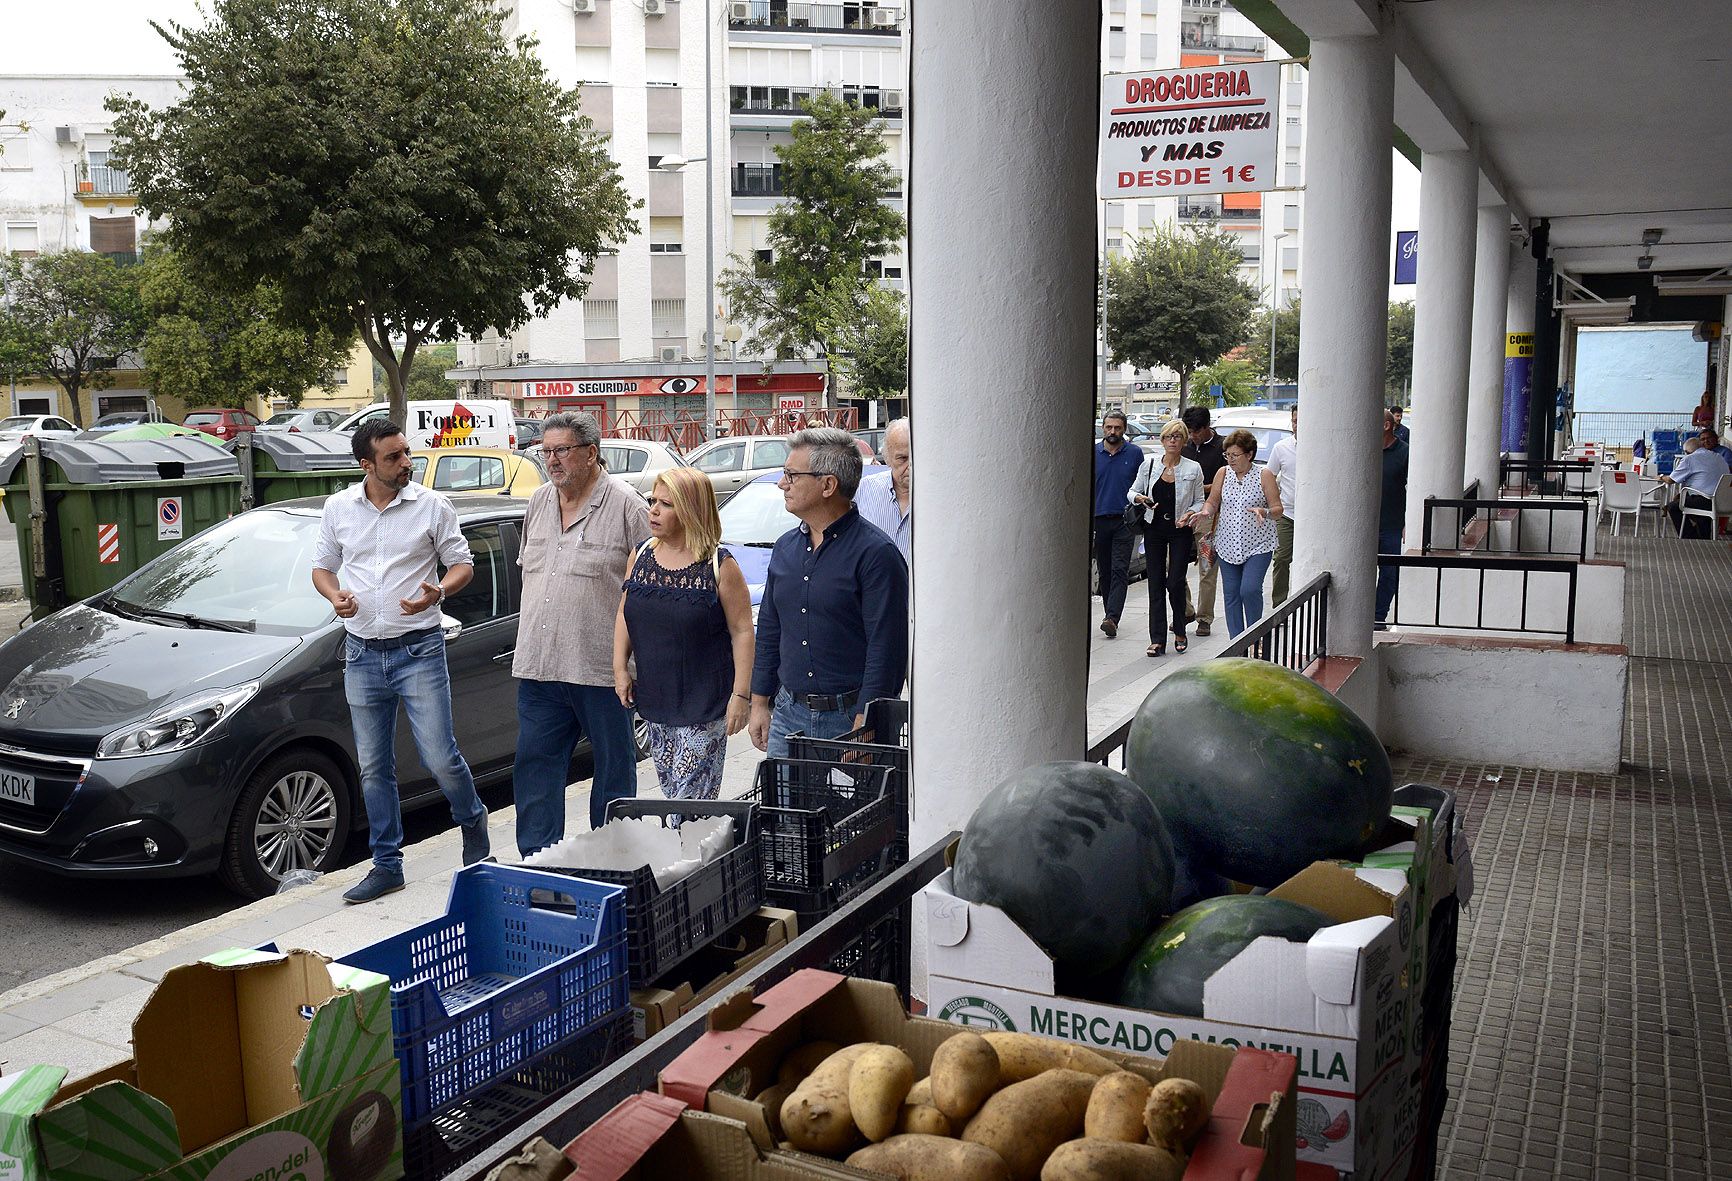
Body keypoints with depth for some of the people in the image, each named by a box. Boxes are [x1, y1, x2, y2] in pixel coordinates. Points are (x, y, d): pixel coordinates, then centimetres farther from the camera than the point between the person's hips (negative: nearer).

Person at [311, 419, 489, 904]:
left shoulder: (432, 505, -3)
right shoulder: (338, 508, 6)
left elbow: (462, 564, 2)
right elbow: (322, 567, 15)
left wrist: (438, 592, -18)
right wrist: (336, 596, -7)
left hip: (418, 650, -3)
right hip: (362, 654, 3)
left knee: (440, 758, -6)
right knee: (373, 768, 8)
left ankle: (472, 820, 25)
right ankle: (387, 865, 20)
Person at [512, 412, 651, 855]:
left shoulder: (626, 506, -8)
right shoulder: (539, 502, 13)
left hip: (600, 668, -6)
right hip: (538, 666, 6)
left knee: (614, 771, 7)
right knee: (535, 768, 7)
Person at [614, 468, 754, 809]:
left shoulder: (719, 566, -10)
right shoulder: (642, 556, 6)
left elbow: (742, 632, -10)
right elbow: (625, 614, 16)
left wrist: (741, 695, -14)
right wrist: (620, 668, 6)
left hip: (704, 704, -6)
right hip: (654, 700, 6)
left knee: (692, 799, -7)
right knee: (671, 795, 13)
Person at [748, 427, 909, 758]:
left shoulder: (876, 553, -11)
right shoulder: (785, 547, 12)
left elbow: (886, 649, -15)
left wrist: (865, 726, -18)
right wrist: (759, 704, 14)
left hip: (850, 719, -6)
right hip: (788, 713, 6)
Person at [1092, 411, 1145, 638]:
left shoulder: (1135, 453, 2)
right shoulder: (1092, 453, 5)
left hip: (1124, 520, -3)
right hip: (1098, 520, 3)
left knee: (1120, 570, -11)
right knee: (1104, 571, 10)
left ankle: (1112, 618, -19)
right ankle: (1109, 614, 22)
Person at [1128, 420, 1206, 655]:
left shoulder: (1193, 468, 0)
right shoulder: (1149, 464, 3)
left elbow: (1199, 501, 6)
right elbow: (1133, 492, 10)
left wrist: (1190, 513, -14)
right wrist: (1141, 499, -12)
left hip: (1180, 530, -1)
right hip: (1154, 528, 2)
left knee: (1175, 582, -6)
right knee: (1156, 583, 0)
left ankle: (1180, 632, 16)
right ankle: (1157, 639, 3)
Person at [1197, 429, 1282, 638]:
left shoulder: (1264, 476, -3)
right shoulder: (1223, 473, 5)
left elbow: (1278, 510, -2)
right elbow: (1212, 502, 11)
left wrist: (1263, 512, -23)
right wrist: (1206, 512, -11)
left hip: (1257, 545, -4)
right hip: (1228, 545, 4)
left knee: (1250, 590, -17)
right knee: (1231, 595, 5)